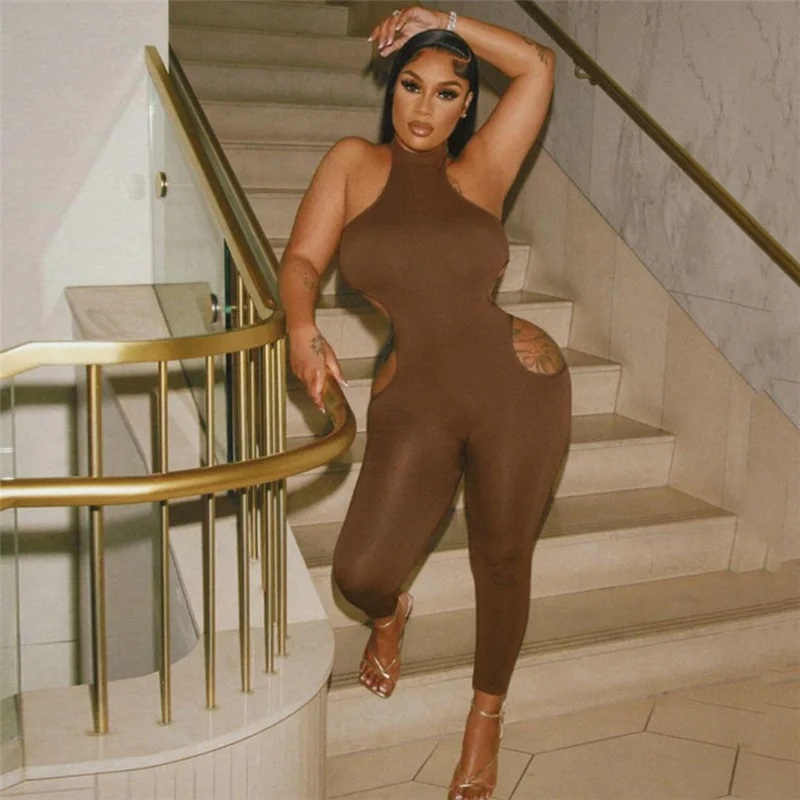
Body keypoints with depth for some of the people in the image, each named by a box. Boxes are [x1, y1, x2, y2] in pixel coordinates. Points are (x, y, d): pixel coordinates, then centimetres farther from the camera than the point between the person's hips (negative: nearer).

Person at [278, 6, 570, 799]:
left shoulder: (479, 170, 6)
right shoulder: (355, 162, 7)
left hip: (515, 384, 0)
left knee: (502, 560, 10)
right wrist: (301, 324, -21)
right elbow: (302, 260, -1)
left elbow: (537, 65, 3)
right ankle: (389, 616, 31)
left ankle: (486, 717, 35)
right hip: (412, 402, 0)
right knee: (361, 572, -10)